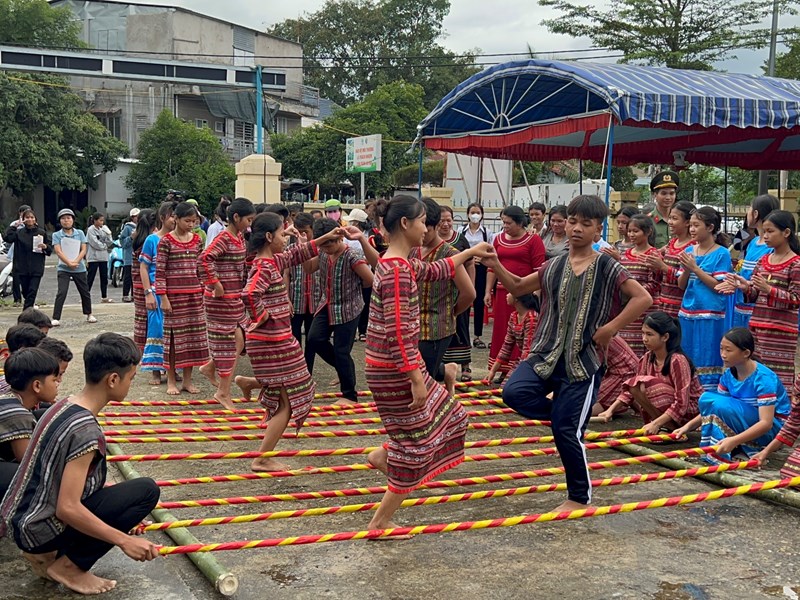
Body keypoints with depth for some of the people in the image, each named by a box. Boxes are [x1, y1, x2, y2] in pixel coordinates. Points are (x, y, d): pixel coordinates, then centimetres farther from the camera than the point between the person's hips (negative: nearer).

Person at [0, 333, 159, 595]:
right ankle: (70, 567, -3)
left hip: (24, 520, 9)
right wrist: (125, 540, -21)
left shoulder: (64, 406, 3)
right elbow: (67, 508, -27)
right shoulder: (85, 430, -25)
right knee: (146, 491, -12)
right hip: (40, 530, -9)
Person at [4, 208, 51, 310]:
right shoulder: (19, 232, 4)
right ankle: (29, 308, 33)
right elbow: (8, 238, -13)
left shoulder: (42, 232, 3)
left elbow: (50, 248, 5)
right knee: (25, 291, 9)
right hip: (22, 267, 1)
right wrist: (14, 226, -13)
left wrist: (45, 247, -15)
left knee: (33, 291, -10)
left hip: (37, 268, -1)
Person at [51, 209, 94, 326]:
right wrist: (69, 263, -19)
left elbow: (83, 250, -1)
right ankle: (56, 319, -12)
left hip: (79, 268, 2)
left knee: (85, 292, 12)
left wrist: (75, 262, -16)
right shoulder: (57, 235, 0)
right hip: (63, 269, -2)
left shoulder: (80, 233, 4)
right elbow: (58, 251, -9)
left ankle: (89, 315, 30)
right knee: (61, 293, -14)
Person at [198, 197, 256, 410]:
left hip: (235, 297, 9)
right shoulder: (224, 238, -17)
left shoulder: (239, 237, 10)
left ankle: (210, 367, 29)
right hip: (222, 298, -9)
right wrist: (215, 283, -26)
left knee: (239, 339, 12)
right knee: (227, 341, -1)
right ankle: (224, 392, 9)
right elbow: (205, 258, -32)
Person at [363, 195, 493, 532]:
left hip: (391, 366, 10)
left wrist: (471, 251, 35)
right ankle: (381, 522, 15)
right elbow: (398, 332, -25)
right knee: (416, 444, 3)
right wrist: (417, 379, -23)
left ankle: (384, 455, 20)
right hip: (394, 371, -10)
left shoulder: (400, 264, 8)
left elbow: (436, 270, 27)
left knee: (449, 416, 19)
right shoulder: (398, 271, -22)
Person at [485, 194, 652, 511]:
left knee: (566, 430, -3)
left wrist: (610, 328, -17)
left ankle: (580, 497, 18)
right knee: (514, 392, -20)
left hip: (583, 361, -4)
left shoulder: (606, 267, -5)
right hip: (547, 354, 4)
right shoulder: (554, 266, 7)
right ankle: (571, 414, 8)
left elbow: (643, 298, -12)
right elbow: (518, 287, 16)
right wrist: (497, 267, -2)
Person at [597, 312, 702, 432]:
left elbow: (681, 403, -25)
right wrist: (610, 410, -8)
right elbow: (630, 390, 4)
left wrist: (656, 424, -31)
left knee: (642, 385, -24)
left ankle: (669, 428, -13)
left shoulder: (677, 360, -21)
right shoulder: (648, 358, 0)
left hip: (689, 411, -8)